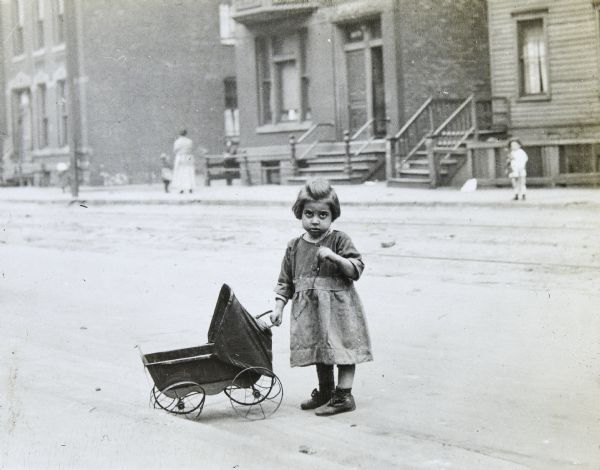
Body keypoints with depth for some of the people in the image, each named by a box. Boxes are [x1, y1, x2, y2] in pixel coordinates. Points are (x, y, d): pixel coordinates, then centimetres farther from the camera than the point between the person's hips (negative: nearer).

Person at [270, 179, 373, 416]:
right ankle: (325, 392, 33)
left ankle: (343, 395, 8)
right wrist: (278, 307, 3)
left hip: (338, 306, -5)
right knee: (319, 352, 17)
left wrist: (333, 257, -29)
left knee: (343, 349, -1)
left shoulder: (339, 240, -7)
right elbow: (285, 281, 10)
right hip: (309, 311, 5)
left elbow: (356, 269, -15)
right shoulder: (295, 247, 5)